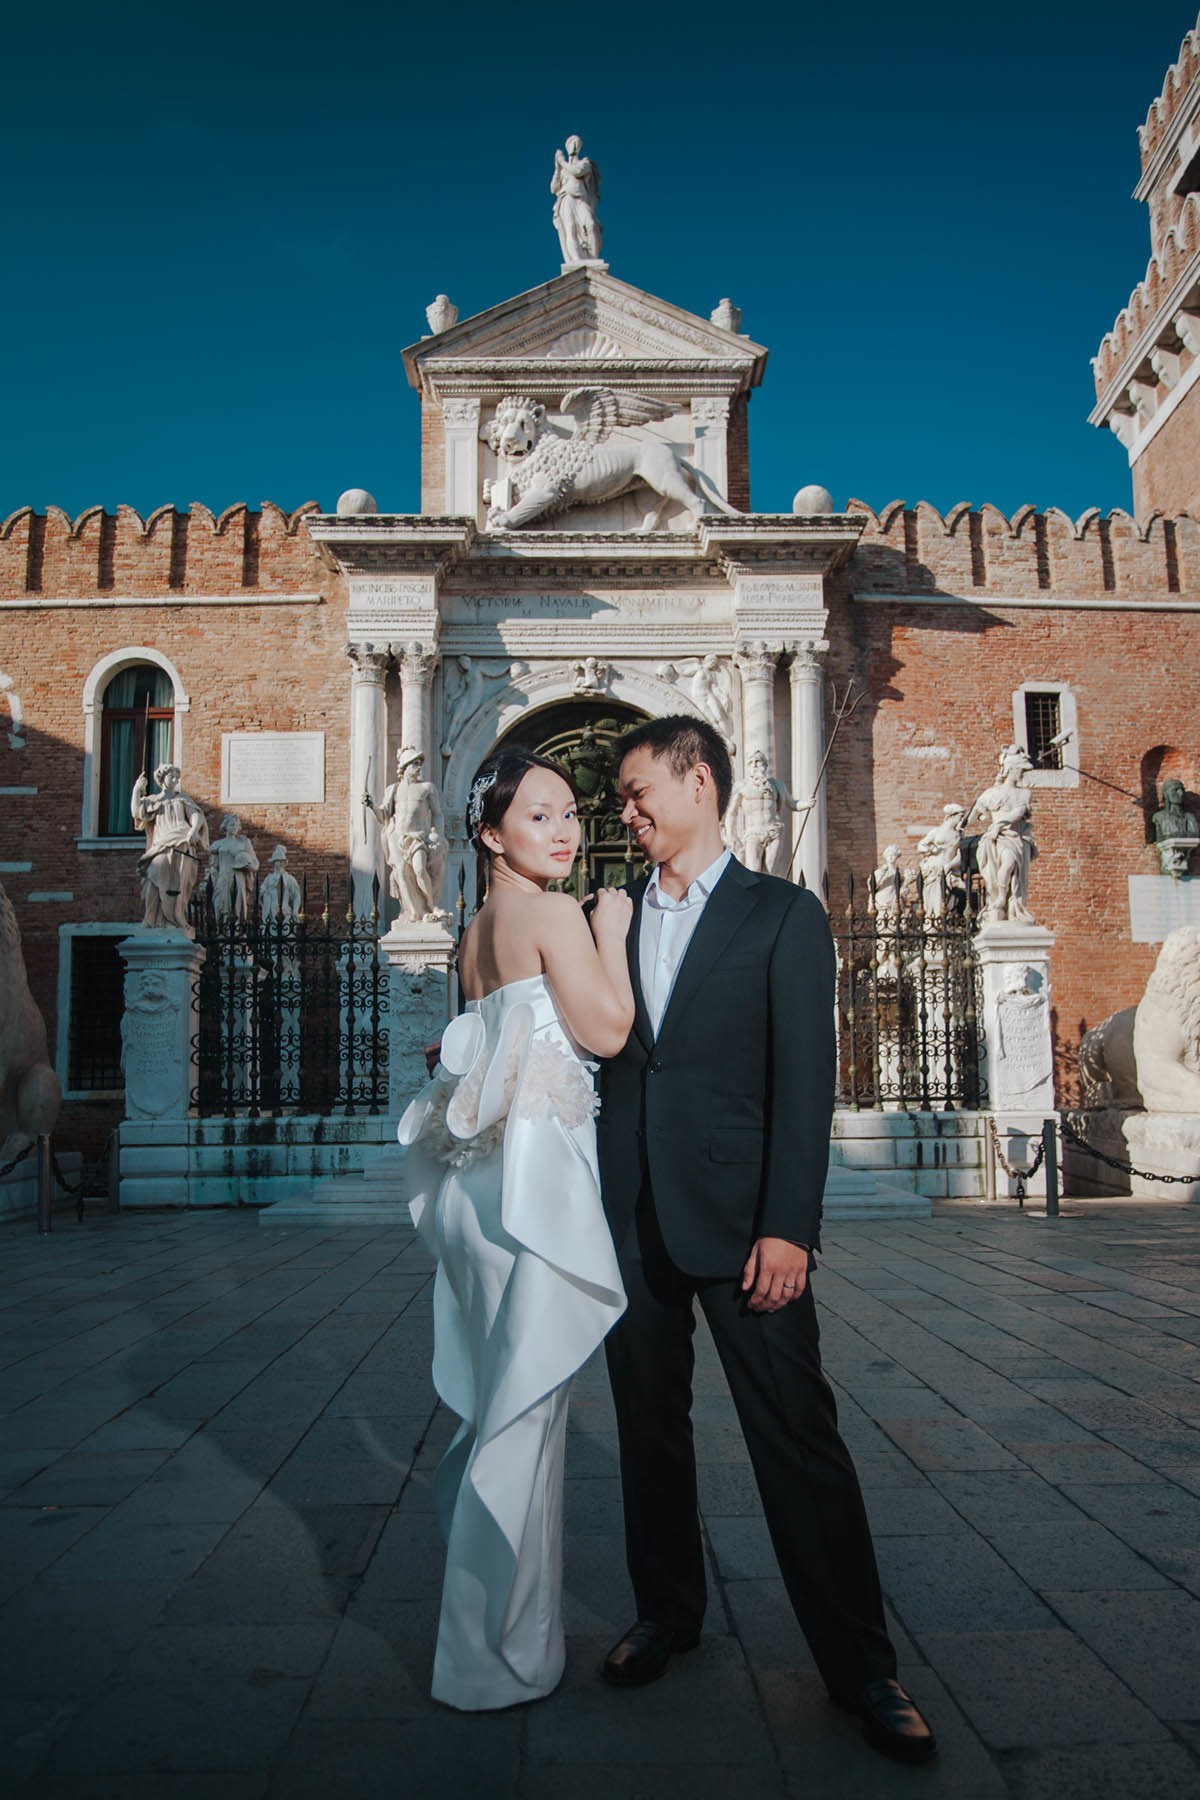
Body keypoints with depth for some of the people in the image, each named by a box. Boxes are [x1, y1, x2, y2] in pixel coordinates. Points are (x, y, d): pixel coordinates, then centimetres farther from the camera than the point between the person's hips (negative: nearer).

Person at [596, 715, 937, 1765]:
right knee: (650, 1426, 14)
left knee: (798, 1435, 1)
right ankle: (668, 1614, 33)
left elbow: (806, 1078, -7)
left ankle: (860, 1665, 16)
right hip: (628, 1221, 4)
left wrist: (788, 1227, -13)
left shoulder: (783, 916, -1)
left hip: (737, 1221, -4)